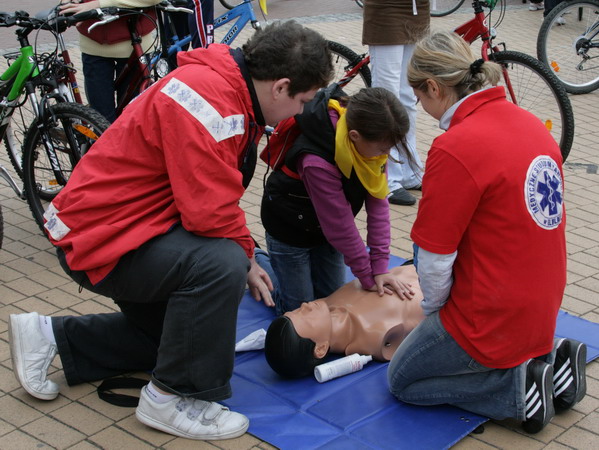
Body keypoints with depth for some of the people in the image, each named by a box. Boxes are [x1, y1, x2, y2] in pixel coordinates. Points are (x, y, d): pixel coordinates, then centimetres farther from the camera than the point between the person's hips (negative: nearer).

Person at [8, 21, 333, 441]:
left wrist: (244, 257, 5)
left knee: (173, 332, 24)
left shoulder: (232, 91, 5)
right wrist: (246, 258, -12)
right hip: (103, 237, -11)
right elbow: (210, 211, -31)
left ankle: (50, 337, 27)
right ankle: (172, 398, -14)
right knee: (220, 264, -32)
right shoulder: (208, 96, -28)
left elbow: (212, 191, 13)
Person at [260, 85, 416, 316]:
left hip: (324, 228, 6)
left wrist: (380, 265, -18)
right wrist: (368, 276, -18)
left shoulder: (373, 138, -21)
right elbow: (340, 227, -30)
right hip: (290, 230, -6)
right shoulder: (317, 163, -41)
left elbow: (378, 201, -17)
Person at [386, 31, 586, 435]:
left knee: (403, 379, 15)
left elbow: (434, 260, -18)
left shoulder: (455, 149, -24)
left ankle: (518, 389, -3)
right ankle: (544, 360, 12)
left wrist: (433, 310, 3)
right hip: (541, 312, 8)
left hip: (492, 321, -8)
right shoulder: (532, 124, 1)